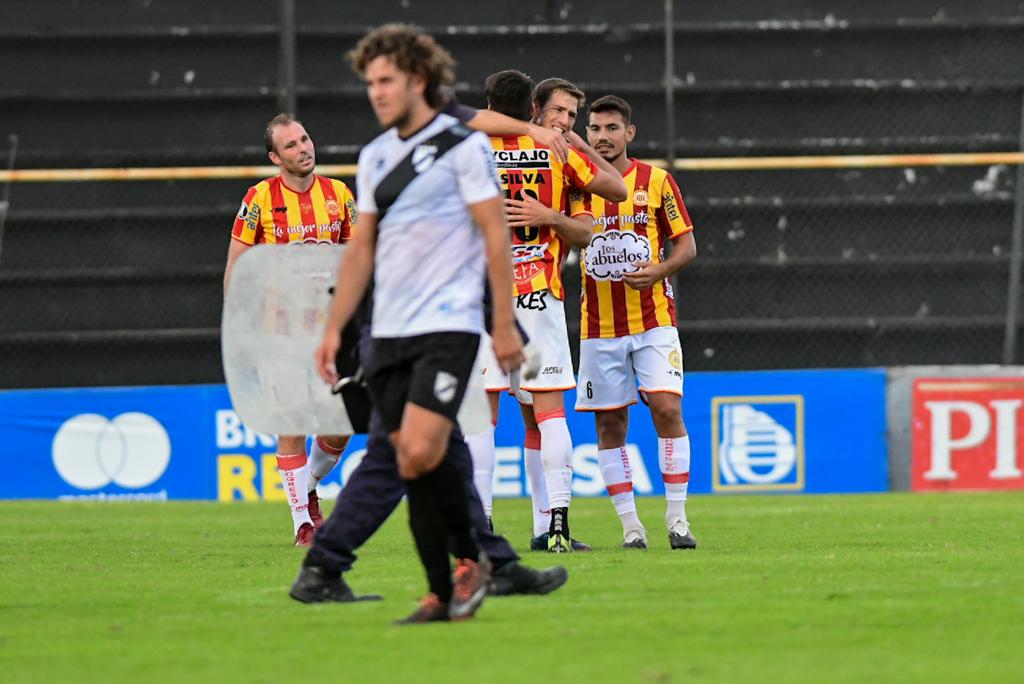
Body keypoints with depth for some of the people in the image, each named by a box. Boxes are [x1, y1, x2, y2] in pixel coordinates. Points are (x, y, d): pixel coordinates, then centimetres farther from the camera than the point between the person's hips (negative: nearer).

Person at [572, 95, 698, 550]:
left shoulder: (656, 181, 2)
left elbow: (686, 246, 3)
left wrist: (659, 270, -15)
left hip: (653, 319, -2)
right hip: (599, 324, 2)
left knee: (667, 409, -13)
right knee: (609, 425, 1)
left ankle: (677, 518, -7)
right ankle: (629, 524, 7)